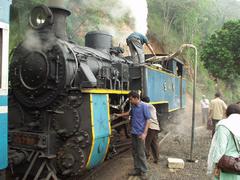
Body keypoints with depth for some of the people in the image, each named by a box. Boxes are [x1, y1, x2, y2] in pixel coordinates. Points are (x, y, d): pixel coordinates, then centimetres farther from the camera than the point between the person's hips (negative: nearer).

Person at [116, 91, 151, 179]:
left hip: (140, 134, -7)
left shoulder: (144, 106, -11)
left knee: (141, 153, -2)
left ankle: (144, 172, 10)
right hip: (133, 133, 7)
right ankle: (137, 170, 24)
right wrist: (120, 115, 36)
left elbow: (148, 120, -13)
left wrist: (144, 133, -19)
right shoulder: (133, 106, 9)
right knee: (135, 153, 12)